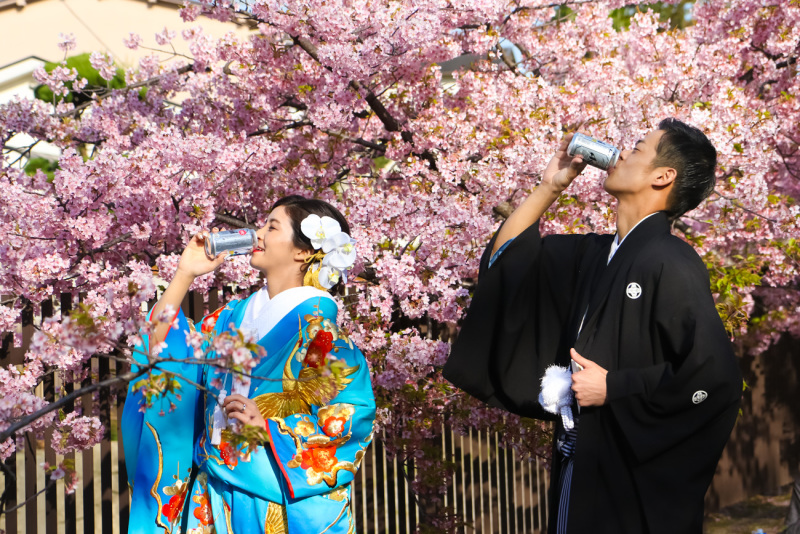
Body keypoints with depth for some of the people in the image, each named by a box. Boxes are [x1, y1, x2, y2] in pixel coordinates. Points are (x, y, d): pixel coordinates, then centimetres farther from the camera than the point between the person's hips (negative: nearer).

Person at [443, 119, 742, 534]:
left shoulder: (670, 264, -15)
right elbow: (505, 254, 23)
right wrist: (551, 186, 11)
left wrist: (614, 387, -15)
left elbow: (715, 376, -23)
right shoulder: (593, 254, 9)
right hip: (581, 465, 7)